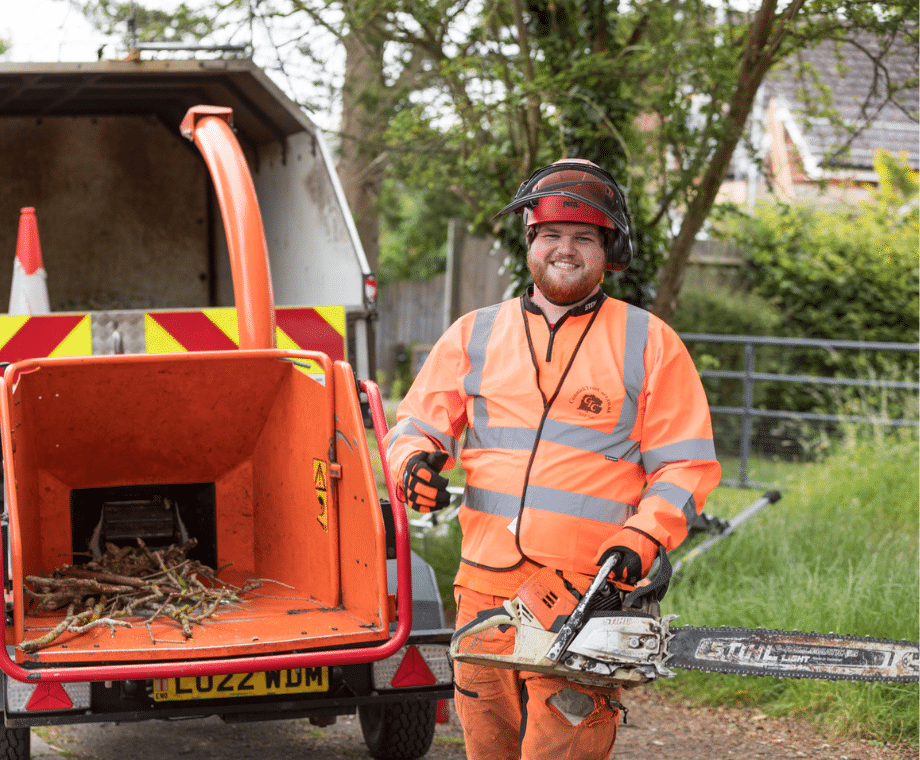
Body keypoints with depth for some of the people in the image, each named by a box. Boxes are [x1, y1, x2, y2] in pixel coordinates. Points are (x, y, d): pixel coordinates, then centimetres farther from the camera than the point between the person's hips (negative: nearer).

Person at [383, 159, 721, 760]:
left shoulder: (650, 344, 6)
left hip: (590, 601, -4)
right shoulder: (475, 336, 15)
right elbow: (418, 425, 13)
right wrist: (417, 462, -10)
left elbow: (686, 465, 2)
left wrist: (643, 537, -14)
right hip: (485, 594, 4)